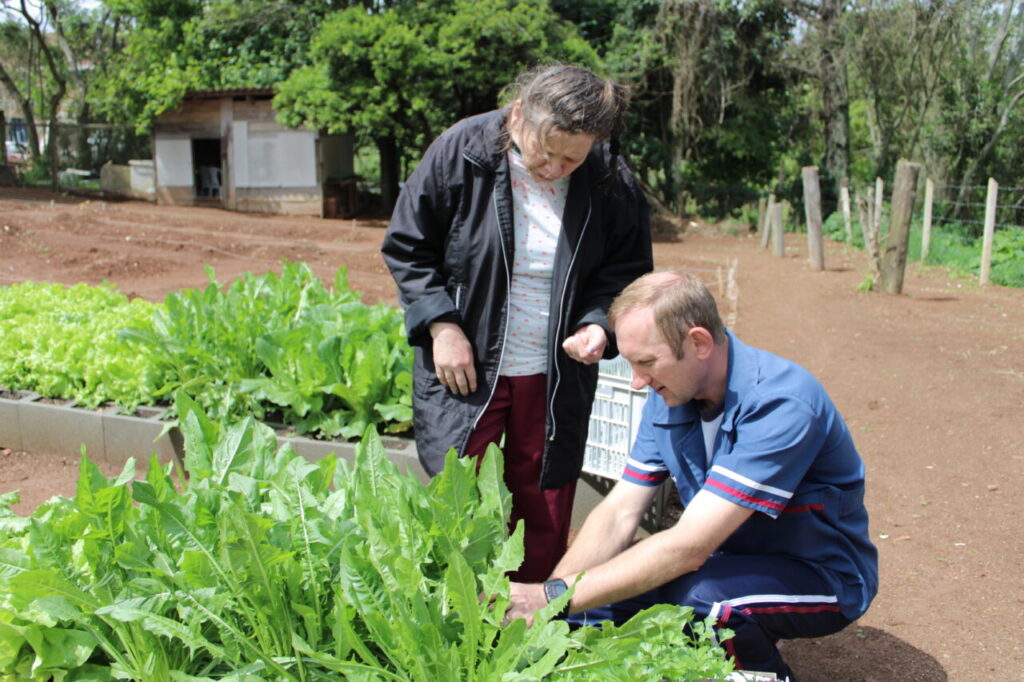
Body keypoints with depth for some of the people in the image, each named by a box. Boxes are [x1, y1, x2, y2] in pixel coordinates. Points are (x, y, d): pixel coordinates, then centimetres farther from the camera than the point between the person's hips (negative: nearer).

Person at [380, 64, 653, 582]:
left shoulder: (611, 182, -8)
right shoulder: (461, 151, -11)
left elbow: (628, 268, 6)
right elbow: (406, 247, -2)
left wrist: (598, 323, -14)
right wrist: (441, 325, -11)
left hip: (557, 378, 2)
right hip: (465, 368, -1)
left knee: (546, 517, 11)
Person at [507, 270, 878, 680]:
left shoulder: (781, 404, -30)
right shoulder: (668, 397, -7)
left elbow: (689, 546, -34)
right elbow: (619, 513, -8)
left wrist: (555, 597, -33)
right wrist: (541, 596, -22)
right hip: (728, 560, 6)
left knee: (690, 596, -35)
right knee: (588, 601, -12)